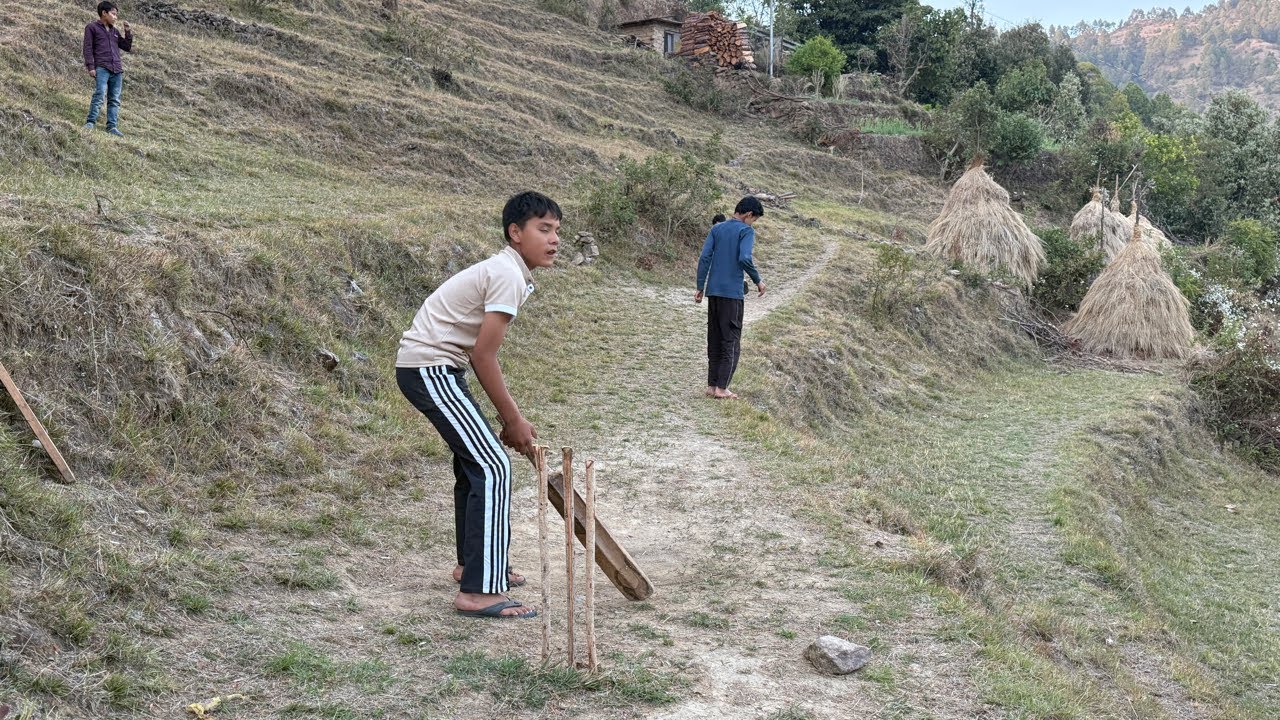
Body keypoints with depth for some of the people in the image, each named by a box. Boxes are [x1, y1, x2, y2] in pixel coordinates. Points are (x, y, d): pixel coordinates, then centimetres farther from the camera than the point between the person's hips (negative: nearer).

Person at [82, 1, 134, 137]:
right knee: (100, 95, -20)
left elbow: (128, 48, 26)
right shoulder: (92, 28, 7)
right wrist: (90, 67, -11)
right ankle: (90, 123, -20)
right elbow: (88, 48, -1)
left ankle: (112, 126, -1)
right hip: (101, 68, -6)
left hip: (117, 70, 6)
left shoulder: (115, 31, 23)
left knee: (115, 99, 0)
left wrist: (128, 32, 13)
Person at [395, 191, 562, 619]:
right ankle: (479, 592, -14)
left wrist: (511, 416, 13)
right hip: (429, 368, -11)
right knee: (492, 468, -13)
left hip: (433, 367, 11)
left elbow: (478, 353, 16)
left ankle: (472, 565, 36)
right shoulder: (510, 277, -16)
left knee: (474, 459, 22)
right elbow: (483, 356, -18)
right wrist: (514, 420, -9)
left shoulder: (503, 271, 14)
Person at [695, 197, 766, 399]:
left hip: (713, 292, 6)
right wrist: (757, 280, -5)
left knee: (714, 339, 11)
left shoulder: (717, 228, 12)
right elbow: (744, 258, -19)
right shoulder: (746, 231, -5)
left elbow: (704, 257, 5)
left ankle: (711, 385, 12)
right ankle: (721, 387, -2)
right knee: (731, 341, 1)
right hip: (732, 293, -6)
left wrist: (700, 288, 7)